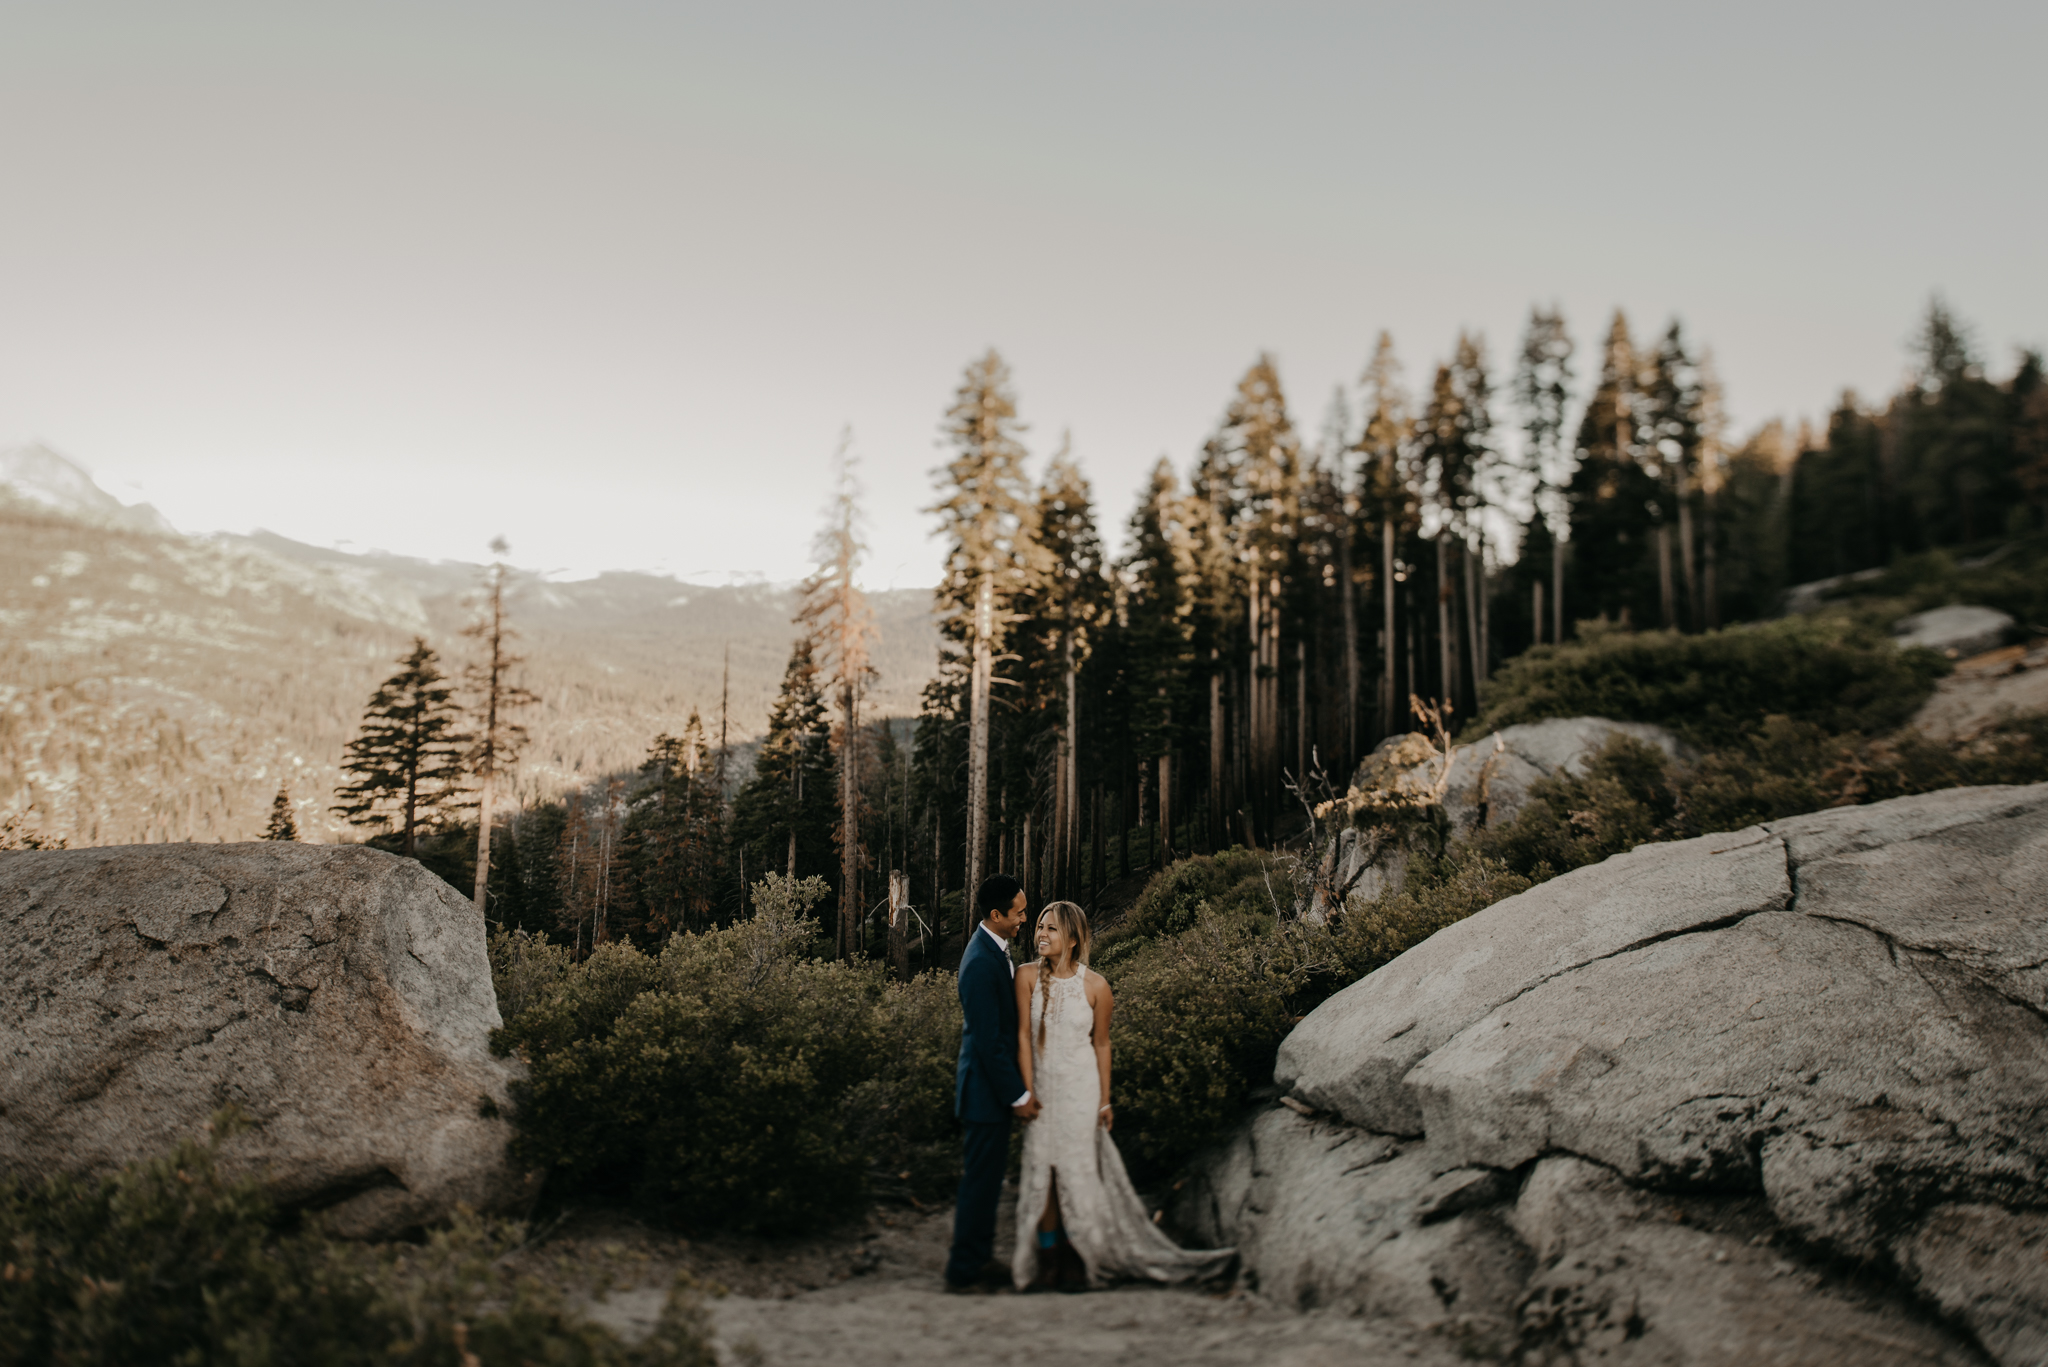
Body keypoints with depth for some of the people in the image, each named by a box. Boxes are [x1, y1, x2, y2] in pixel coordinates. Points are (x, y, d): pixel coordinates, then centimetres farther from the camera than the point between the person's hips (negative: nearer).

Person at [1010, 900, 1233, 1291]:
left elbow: (1101, 1043, -2)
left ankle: (1077, 1257, 20)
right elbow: (1024, 1034, -7)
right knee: (1042, 1171, 6)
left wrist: (1105, 1101, 3)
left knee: (1076, 1171, 4)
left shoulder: (1095, 986, -11)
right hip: (1041, 1086, 1)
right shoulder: (1028, 976, -9)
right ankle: (1046, 1256, 19)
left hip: (1080, 1088, -1)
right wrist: (1028, 1091, -9)